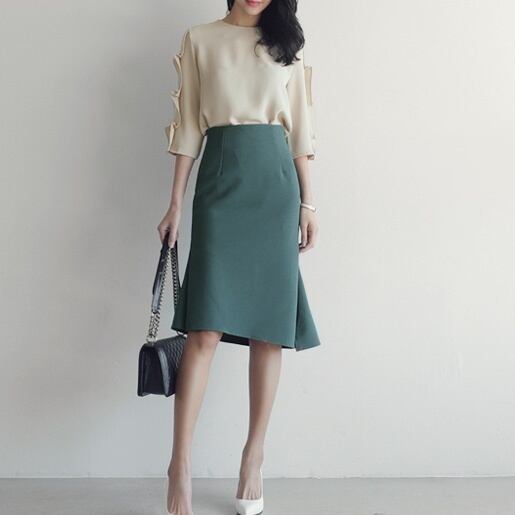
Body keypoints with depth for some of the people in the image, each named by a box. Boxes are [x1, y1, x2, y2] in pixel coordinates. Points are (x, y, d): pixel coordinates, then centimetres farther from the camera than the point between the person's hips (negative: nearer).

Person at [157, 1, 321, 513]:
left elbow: (300, 129, 12)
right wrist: (175, 202, 3)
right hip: (220, 178, -2)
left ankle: (254, 457, 11)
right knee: (206, 327, -12)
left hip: (276, 182, 2)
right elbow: (188, 127, 7)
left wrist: (307, 202, 5)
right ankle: (180, 466, -5)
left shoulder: (286, 43, 15)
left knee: (271, 326, 0)